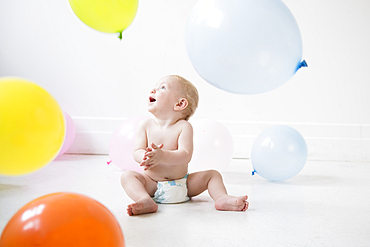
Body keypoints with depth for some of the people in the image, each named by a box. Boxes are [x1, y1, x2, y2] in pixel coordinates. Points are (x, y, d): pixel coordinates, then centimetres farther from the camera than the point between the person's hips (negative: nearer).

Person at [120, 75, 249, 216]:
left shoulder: (184, 127, -11)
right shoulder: (145, 125, -2)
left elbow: (185, 155, -24)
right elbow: (137, 152, -9)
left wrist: (162, 156, -42)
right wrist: (146, 157, -35)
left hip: (182, 186, -1)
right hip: (152, 185, 1)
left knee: (212, 174, -10)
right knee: (127, 175, -23)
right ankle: (146, 201, -44)